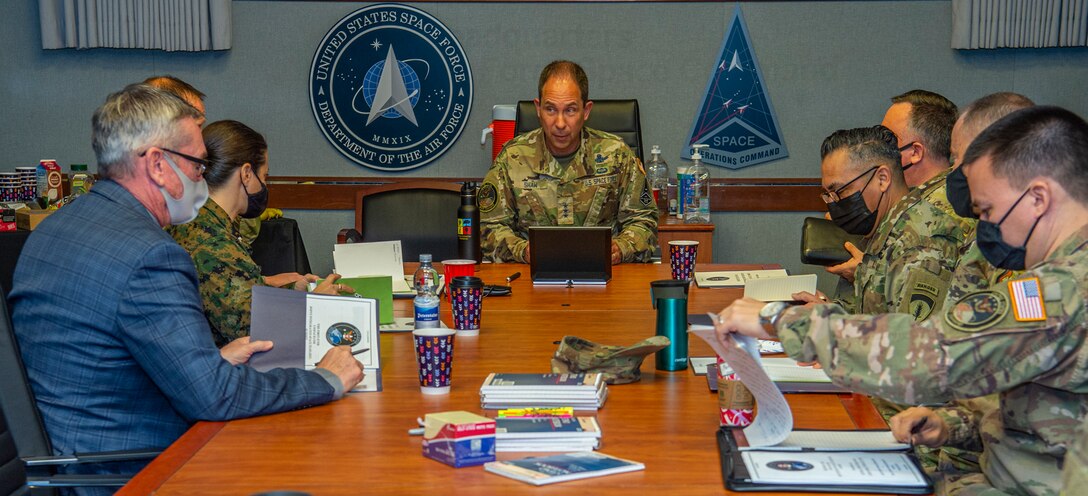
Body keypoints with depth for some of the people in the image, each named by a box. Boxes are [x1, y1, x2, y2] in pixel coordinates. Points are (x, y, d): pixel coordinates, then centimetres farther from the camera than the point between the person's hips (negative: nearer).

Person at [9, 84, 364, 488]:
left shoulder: (51, 228, 8)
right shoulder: (150, 256, -23)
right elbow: (213, 396, -23)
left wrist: (214, 359, 13)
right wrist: (326, 380, -11)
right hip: (121, 472, -9)